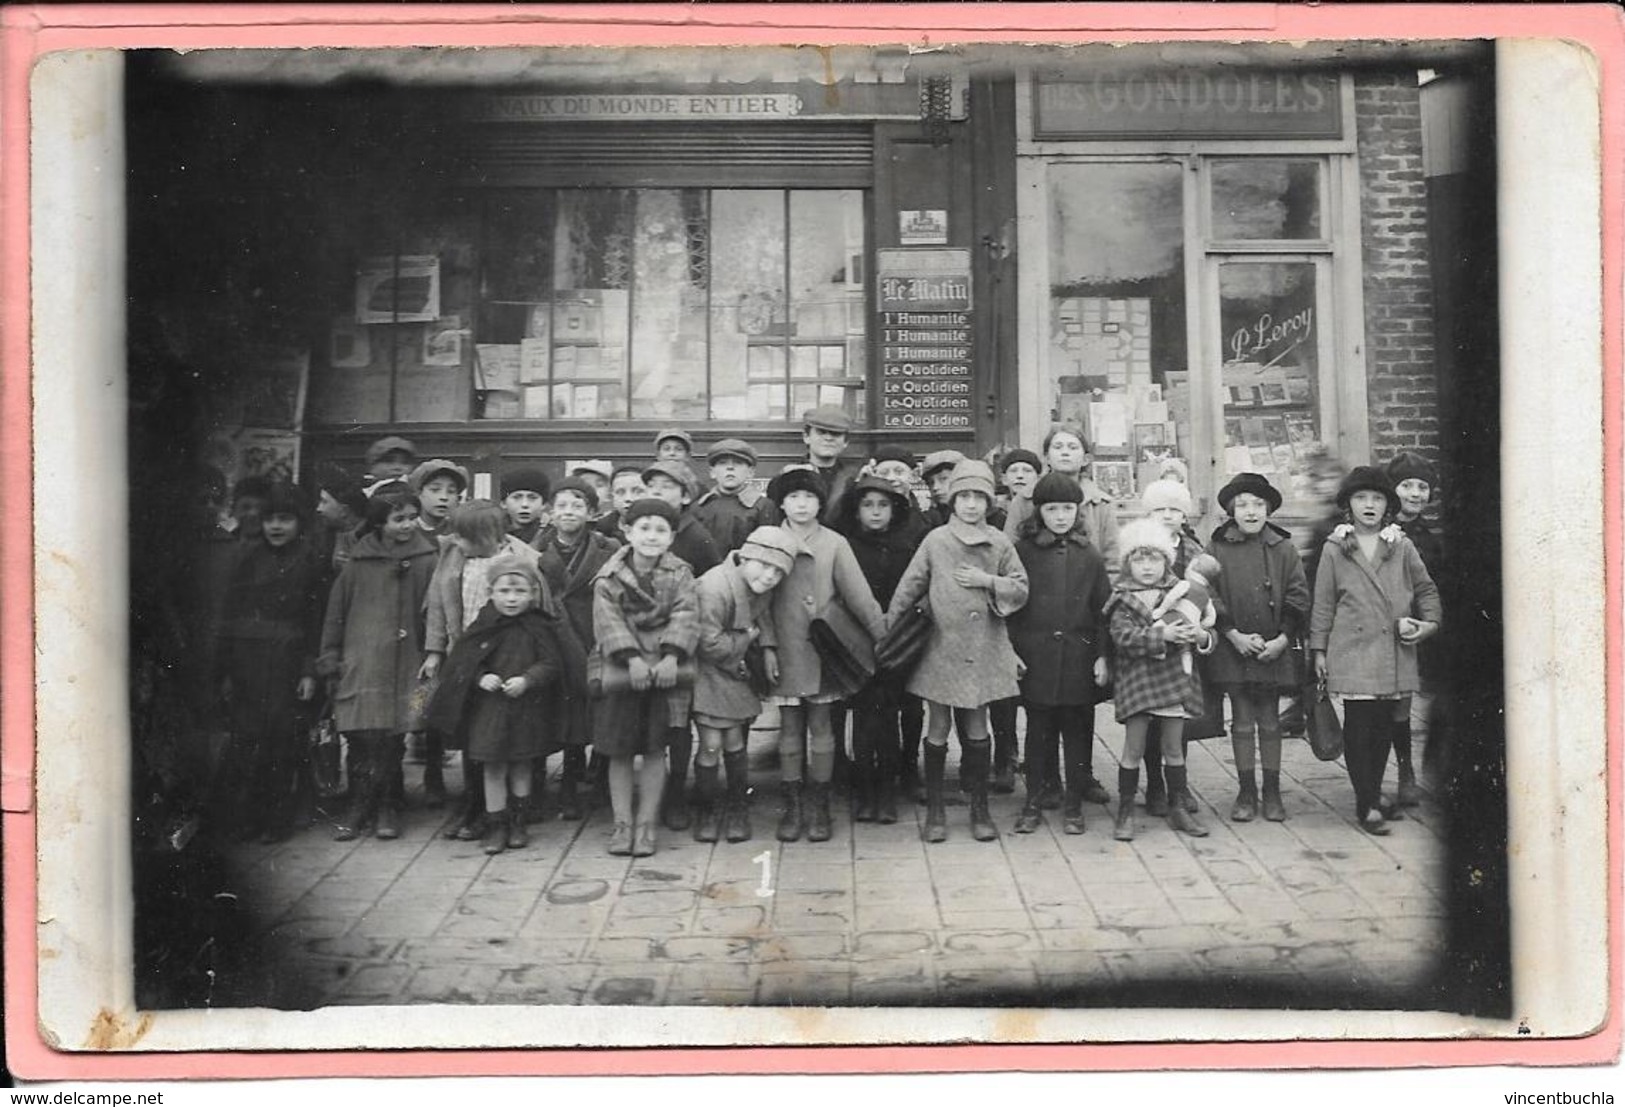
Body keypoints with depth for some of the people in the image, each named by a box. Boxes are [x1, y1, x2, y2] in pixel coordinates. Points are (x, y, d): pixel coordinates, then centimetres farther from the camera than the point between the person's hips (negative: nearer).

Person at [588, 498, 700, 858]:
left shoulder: (679, 575, 3)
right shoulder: (610, 577, 0)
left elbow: (685, 617, -7)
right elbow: (609, 620, -9)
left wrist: (671, 655, -23)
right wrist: (632, 657, -23)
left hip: (665, 669, 0)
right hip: (620, 670, 0)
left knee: (655, 749, 5)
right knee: (619, 751, 4)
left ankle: (646, 823, 14)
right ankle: (622, 822, 14)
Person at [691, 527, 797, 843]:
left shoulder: (761, 587, -6)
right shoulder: (715, 588, -30)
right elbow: (711, 644, -26)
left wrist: (768, 647, 2)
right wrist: (749, 637, -12)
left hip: (735, 668, 6)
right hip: (706, 670, -6)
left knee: (734, 741, 6)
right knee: (711, 744, -6)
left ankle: (738, 810, 22)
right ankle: (708, 811, 14)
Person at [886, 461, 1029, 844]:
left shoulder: (1000, 543, 3)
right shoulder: (935, 540, 0)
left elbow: (1021, 590, 6)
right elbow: (909, 588, 3)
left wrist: (988, 581, -11)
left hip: (984, 651, 1)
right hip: (941, 649, -1)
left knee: (977, 730, 6)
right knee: (937, 730, 4)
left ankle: (980, 807, 18)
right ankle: (935, 808, 15)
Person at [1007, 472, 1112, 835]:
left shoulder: (1089, 554, 6)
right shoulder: (1023, 550, 1)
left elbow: (1103, 608, 7)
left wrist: (1102, 655, 1)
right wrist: (1012, 651, -6)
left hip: (1078, 654, 1)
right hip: (1036, 655, -1)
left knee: (1078, 731, 6)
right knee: (1039, 732, 5)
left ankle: (1074, 807, 16)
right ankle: (1033, 804, 15)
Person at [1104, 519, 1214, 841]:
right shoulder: (1123, 600, -2)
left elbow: (1202, 628, 11)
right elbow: (1123, 636, -16)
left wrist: (1202, 636, -13)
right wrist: (1161, 635, -25)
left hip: (1174, 678, 3)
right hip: (1137, 678, -3)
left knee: (1173, 747, 12)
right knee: (1133, 748, -1)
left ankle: (1178, 808, 22)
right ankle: (1125, 812, 8)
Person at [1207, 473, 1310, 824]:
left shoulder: (1284, 549, 2)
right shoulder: (1217, 549, -1)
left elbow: (1299, 597, 1)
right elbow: (1209, 597, -4)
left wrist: (1283, 639, -9)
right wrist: (1234, 635, -13)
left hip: (1274, 649, 1)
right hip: (1233, 649, -1)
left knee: (1270, 722, 10)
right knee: (1242, 723, 5)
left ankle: (1272, 793, 19)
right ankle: (1246, 792, 15)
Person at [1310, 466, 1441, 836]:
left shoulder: (1402, 547, 9)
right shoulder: (1334, 549, 4)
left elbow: (1427, 590, 17)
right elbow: (1323, 603, 5)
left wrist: (1429, 623, 2)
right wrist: (1319, 649, 3)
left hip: (1394, 651, 3)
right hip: (1353, 651, -3)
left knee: (1384, 724, 9)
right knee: (1358, 725, -6)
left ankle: (1374, 795, 23)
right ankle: (1366, 805, -2)